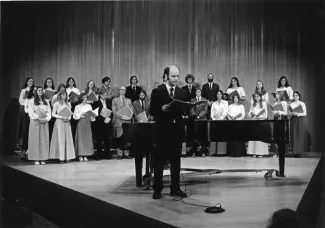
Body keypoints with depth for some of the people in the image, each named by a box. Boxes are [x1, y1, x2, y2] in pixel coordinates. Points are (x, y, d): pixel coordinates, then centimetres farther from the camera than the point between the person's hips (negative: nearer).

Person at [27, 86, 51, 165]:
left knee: (44, 139, -1)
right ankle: (36, 159, -4)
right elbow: (31, 112, -4)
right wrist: (38, 118, -15)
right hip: (35, 122, -3)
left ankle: (43, 159, 1)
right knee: (35, 139, -5)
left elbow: (49, 112, 9)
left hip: (45, 122, 3)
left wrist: (46, 119, -7)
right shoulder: (32, 101, 5)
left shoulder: (46, 101, 15)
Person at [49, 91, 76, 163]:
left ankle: (67, 157, 1)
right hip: (59, 122, -4)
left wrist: (68, 118, -5)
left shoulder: (68, 104, 15)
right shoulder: (57, 103, 1)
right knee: (60, 139, -8)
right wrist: (61, 117, -13)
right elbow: (53, 114, -3)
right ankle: (61, 157, -7)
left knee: (68, 139, -1)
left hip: (67, 123, 5)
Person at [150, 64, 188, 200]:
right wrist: (162, 109, -22)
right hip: (162, 130, -4)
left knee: (176, 161, 9)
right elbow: (152, 111, -5)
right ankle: (157, 189, 10)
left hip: (177, 130, 4)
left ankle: (175, 188, 18)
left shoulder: (182, 93, 10)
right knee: (159, 161, 2)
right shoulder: (157, 92, -2)